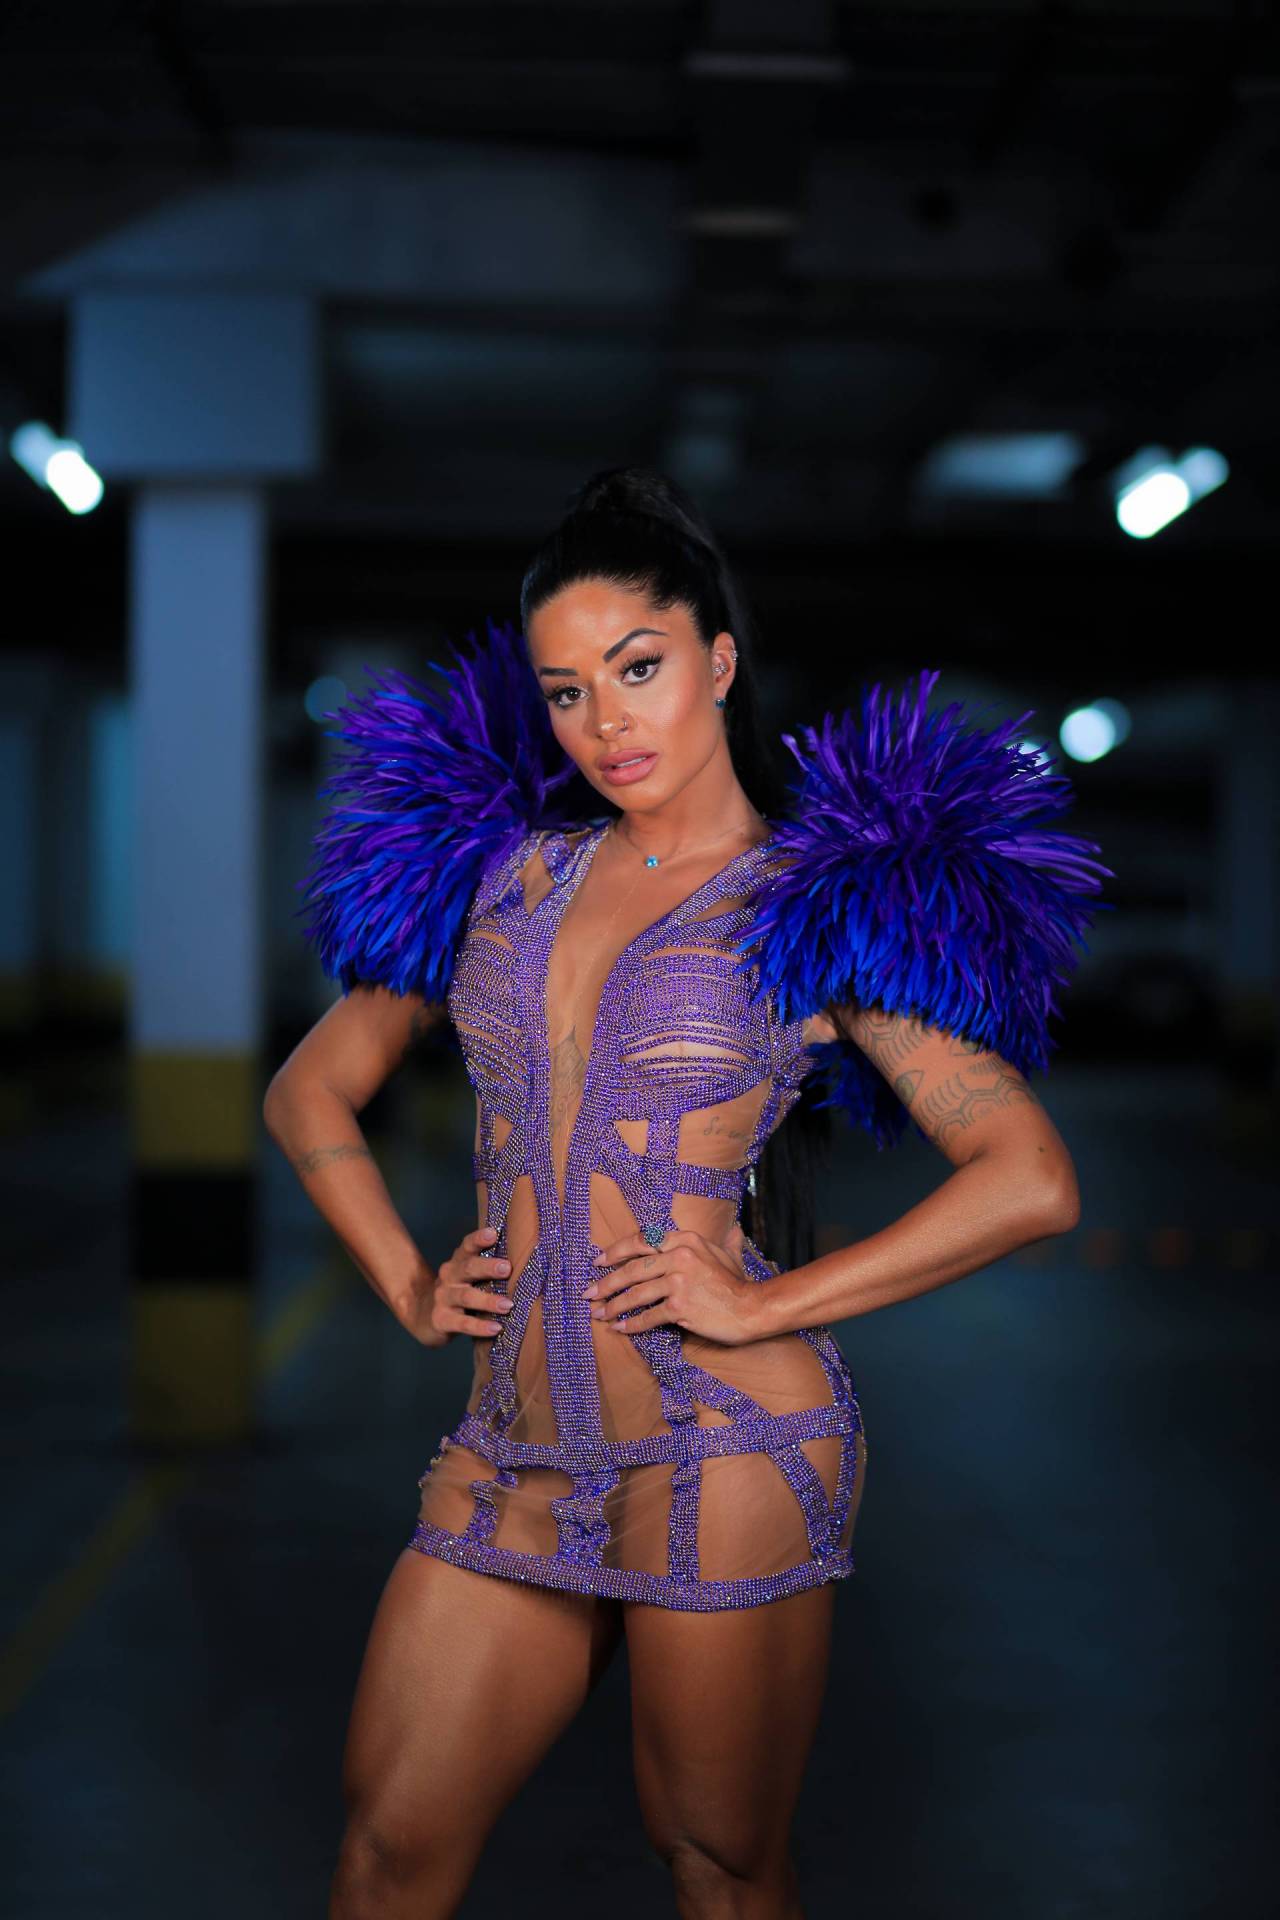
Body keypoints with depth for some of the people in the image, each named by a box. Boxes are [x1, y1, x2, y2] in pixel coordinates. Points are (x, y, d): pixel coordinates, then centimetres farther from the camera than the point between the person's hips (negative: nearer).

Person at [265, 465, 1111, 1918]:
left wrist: (766, 1304, -12)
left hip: (724, 1455, -4)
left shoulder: (821, 908, -3)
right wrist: (409, 1286, 6)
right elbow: (312, 1090, 19)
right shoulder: (501, 863, 10)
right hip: (513, 1453, 5)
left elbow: (1032, 1181, -9)